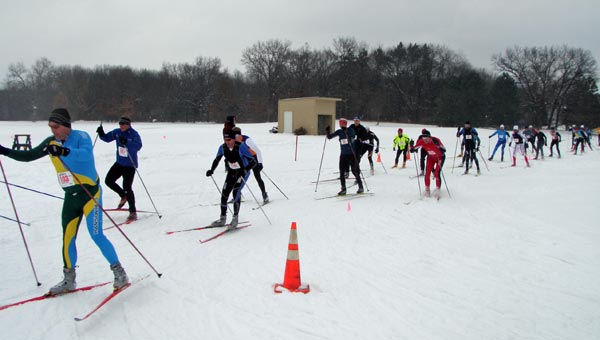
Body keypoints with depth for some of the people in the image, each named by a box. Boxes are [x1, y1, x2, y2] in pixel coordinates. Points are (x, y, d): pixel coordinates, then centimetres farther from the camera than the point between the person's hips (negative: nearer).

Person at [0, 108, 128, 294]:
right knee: (67, 238, 9)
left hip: (90, 193, -7)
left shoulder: (81, 136, -14)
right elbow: (29, 155, 17)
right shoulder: (51, 142, 5)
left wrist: (64, 151, -50)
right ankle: (68, 280, 22)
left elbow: (86, 153, -35)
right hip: (70, 197, 7)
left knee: (96, 235, -10)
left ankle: (119, 273, 3)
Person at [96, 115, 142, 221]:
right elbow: (107, 138, 11)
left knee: (127, 187, -10)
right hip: (119, 163, 7)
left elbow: (138, 146, -32)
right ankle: (123, 196, 31)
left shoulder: (134, 134, -17)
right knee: (108, 181, 8)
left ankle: (133, 212, 1)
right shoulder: (117, 132, 2)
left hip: (130, 165, -7)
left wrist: (126, 142, -46)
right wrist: (101, 134, -10)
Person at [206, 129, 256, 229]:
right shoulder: (222, 147, -13)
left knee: (236, 192, -18)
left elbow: (253, 162, -28)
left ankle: (235, 219, -6)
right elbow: (217, 159, 4)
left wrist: (244, 170, -43)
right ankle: (222, 219, 15)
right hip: (231, 172, 5)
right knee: (224, 193, 1)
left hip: (243, 172, -5)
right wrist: (211, 170, -12)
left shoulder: (241, 147, -27)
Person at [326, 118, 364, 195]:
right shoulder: (339, 131, 4)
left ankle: (361, 187, 12)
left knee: (355, 171, -1)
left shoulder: (350, 130, -7)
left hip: (351, 154, -4)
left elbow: (352, 138, -24)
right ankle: (343, 189, 9)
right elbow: (329, 137, 4)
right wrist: (328, 131, -15)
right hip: (343, 154, 4)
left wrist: (346, 131, -35)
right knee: (341, 172, 1)